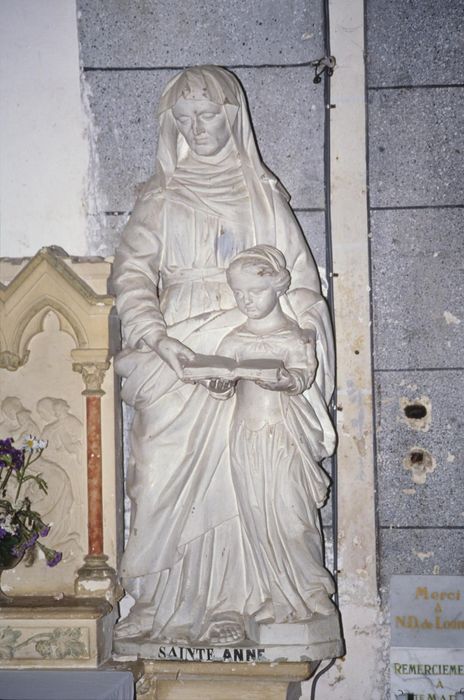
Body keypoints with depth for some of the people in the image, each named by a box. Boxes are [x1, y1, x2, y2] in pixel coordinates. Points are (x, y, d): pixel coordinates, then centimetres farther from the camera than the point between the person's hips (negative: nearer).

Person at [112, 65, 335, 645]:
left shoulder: (261, 191, 14)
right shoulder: (162, 196, 12)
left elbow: (297, 271, 11)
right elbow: (132, 270, 4)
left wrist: (300, 328, -4)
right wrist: (152, 335, -12)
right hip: (179, 349, 0)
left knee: (240, 471, -7)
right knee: (172, 471, -7)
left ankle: (231, 604, 0)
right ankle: (168, 603, 2)